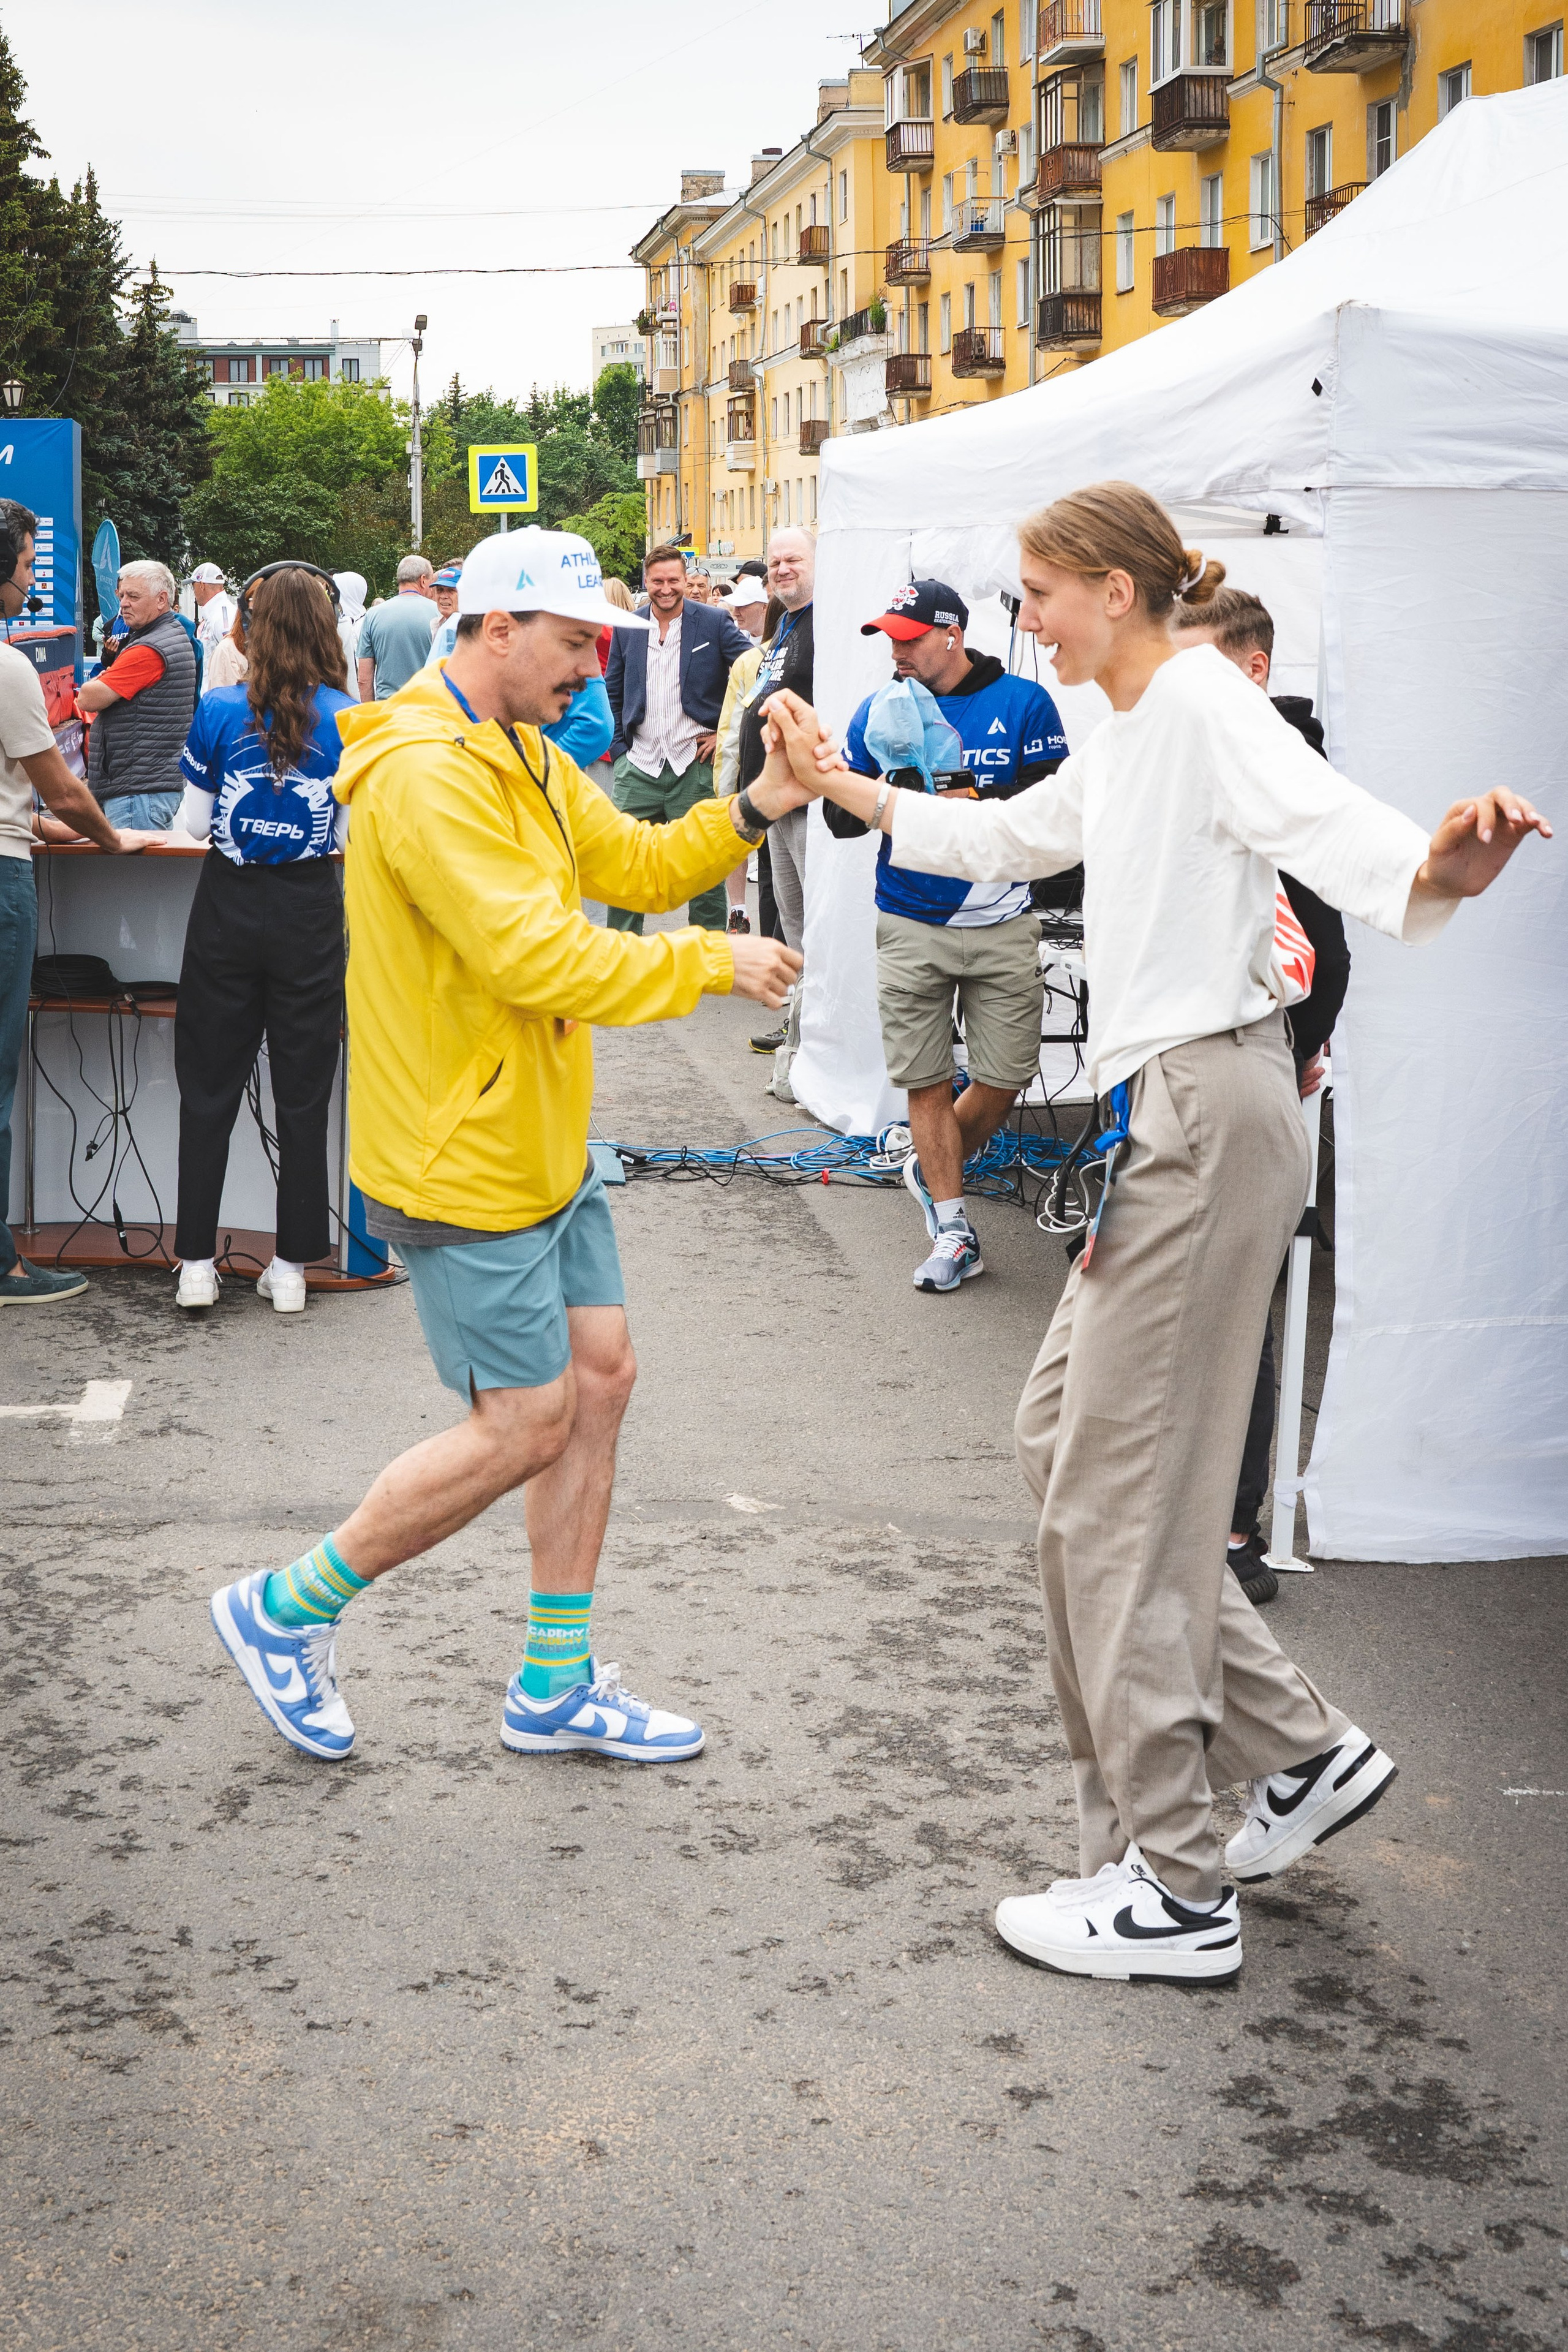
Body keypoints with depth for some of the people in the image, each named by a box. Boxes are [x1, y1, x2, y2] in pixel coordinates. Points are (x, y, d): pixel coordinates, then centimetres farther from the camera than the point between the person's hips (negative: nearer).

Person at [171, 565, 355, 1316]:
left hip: (228, 905, 0)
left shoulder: (219, 712, -6)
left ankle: (197, 1263, 12)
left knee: (209, 1085, 10)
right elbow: (354, 831, -2)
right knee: (303, 1091, 8)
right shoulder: (350, 719, -6)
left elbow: (197, 822, 0)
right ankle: (291, 1267, 12)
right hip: (309, 909, 0)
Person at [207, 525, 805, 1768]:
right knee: (528, 1424, -3)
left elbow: (635, 862, 12)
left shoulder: (529, 759, 12)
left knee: (600, 1376, 10)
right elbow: (539, 958, -28)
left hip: (544, 1145, 10)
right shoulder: (427, 777, -22)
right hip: (459, 1161, -10)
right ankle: (286, 1609, 14)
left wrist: (756, 811, -4)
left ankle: (556, 1687, 21)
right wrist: (711, 963, -22)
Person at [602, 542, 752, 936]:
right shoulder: (627, 628, 8)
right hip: (639, 766, 3)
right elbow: (611, 693, 16)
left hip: (695, 764, -2)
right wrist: (619, 748, 7)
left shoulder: (715, 624, -2)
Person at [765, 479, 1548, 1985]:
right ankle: (1298, 1750, 22)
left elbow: (1322, 821, -30)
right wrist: (844, 788, 32)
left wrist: (1435, 872, -51)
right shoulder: (1124, 739, 19)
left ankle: (1173, 1890, 5)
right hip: (1155, 1116, 11)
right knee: (1063, 1441, 16)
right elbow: (1006, 839, 36)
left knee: (1115, 1495, -5)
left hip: (1205, 1112, -11)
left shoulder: (1202, 703, -12)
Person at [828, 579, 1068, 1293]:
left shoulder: (1023, 703, 0)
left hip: (1002, 924, -1)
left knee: (1005, 1078, 2)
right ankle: (953, 1230, 12)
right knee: (926, 1081, 2)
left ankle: (933, 1171, 30)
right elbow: (840, 815, 4)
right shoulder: (879, 711, 6)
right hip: (910, 926, 1)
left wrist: (978, 802, -20)